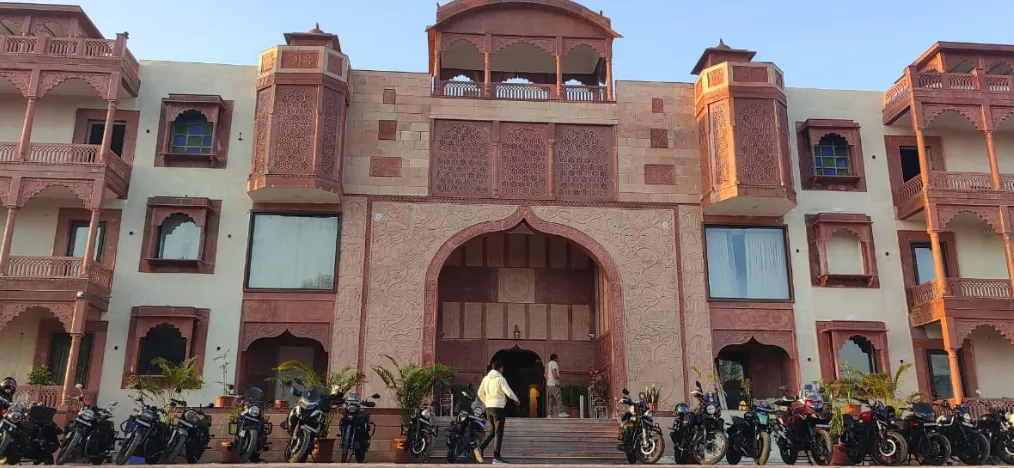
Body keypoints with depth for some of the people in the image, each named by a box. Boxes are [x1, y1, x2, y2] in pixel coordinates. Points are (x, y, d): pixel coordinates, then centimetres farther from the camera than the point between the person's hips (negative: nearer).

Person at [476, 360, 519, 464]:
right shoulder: (500, 379, -10)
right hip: (498, 408, -6)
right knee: (498, 433, 1)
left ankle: (480, 448, -1)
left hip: (488, 408, 6)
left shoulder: (486, 378, 9)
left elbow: (480, 393, 15)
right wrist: (516, 400, 4)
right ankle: (496, 457, 2)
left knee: (492, 431, 17)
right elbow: (509, 392, -14)